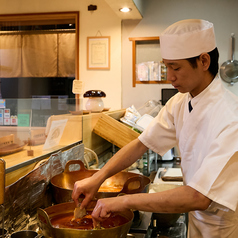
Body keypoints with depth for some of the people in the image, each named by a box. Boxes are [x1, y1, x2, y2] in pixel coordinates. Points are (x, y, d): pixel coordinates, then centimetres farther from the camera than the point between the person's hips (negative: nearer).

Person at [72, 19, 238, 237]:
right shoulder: (179, 103, -6)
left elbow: (199, 198, -35)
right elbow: (142, 144, -2)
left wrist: (125, 201, -32)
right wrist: (97, 178, -13)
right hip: (197, 219, 6)